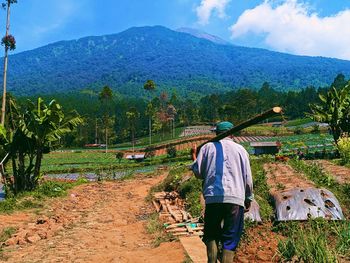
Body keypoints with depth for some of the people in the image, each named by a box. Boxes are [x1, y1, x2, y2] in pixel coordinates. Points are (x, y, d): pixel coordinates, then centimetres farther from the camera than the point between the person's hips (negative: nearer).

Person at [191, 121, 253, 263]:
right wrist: (248, 198, 21)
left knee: (211, 235, 15)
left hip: (213, 198, 0)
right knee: (230, 239, 7)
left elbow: (198, 172, 6)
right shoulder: (240, 149, 9)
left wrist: (194, 155, 22)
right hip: (236, 198, 0)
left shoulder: (207, 147, 8)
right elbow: (248, 178, 9)